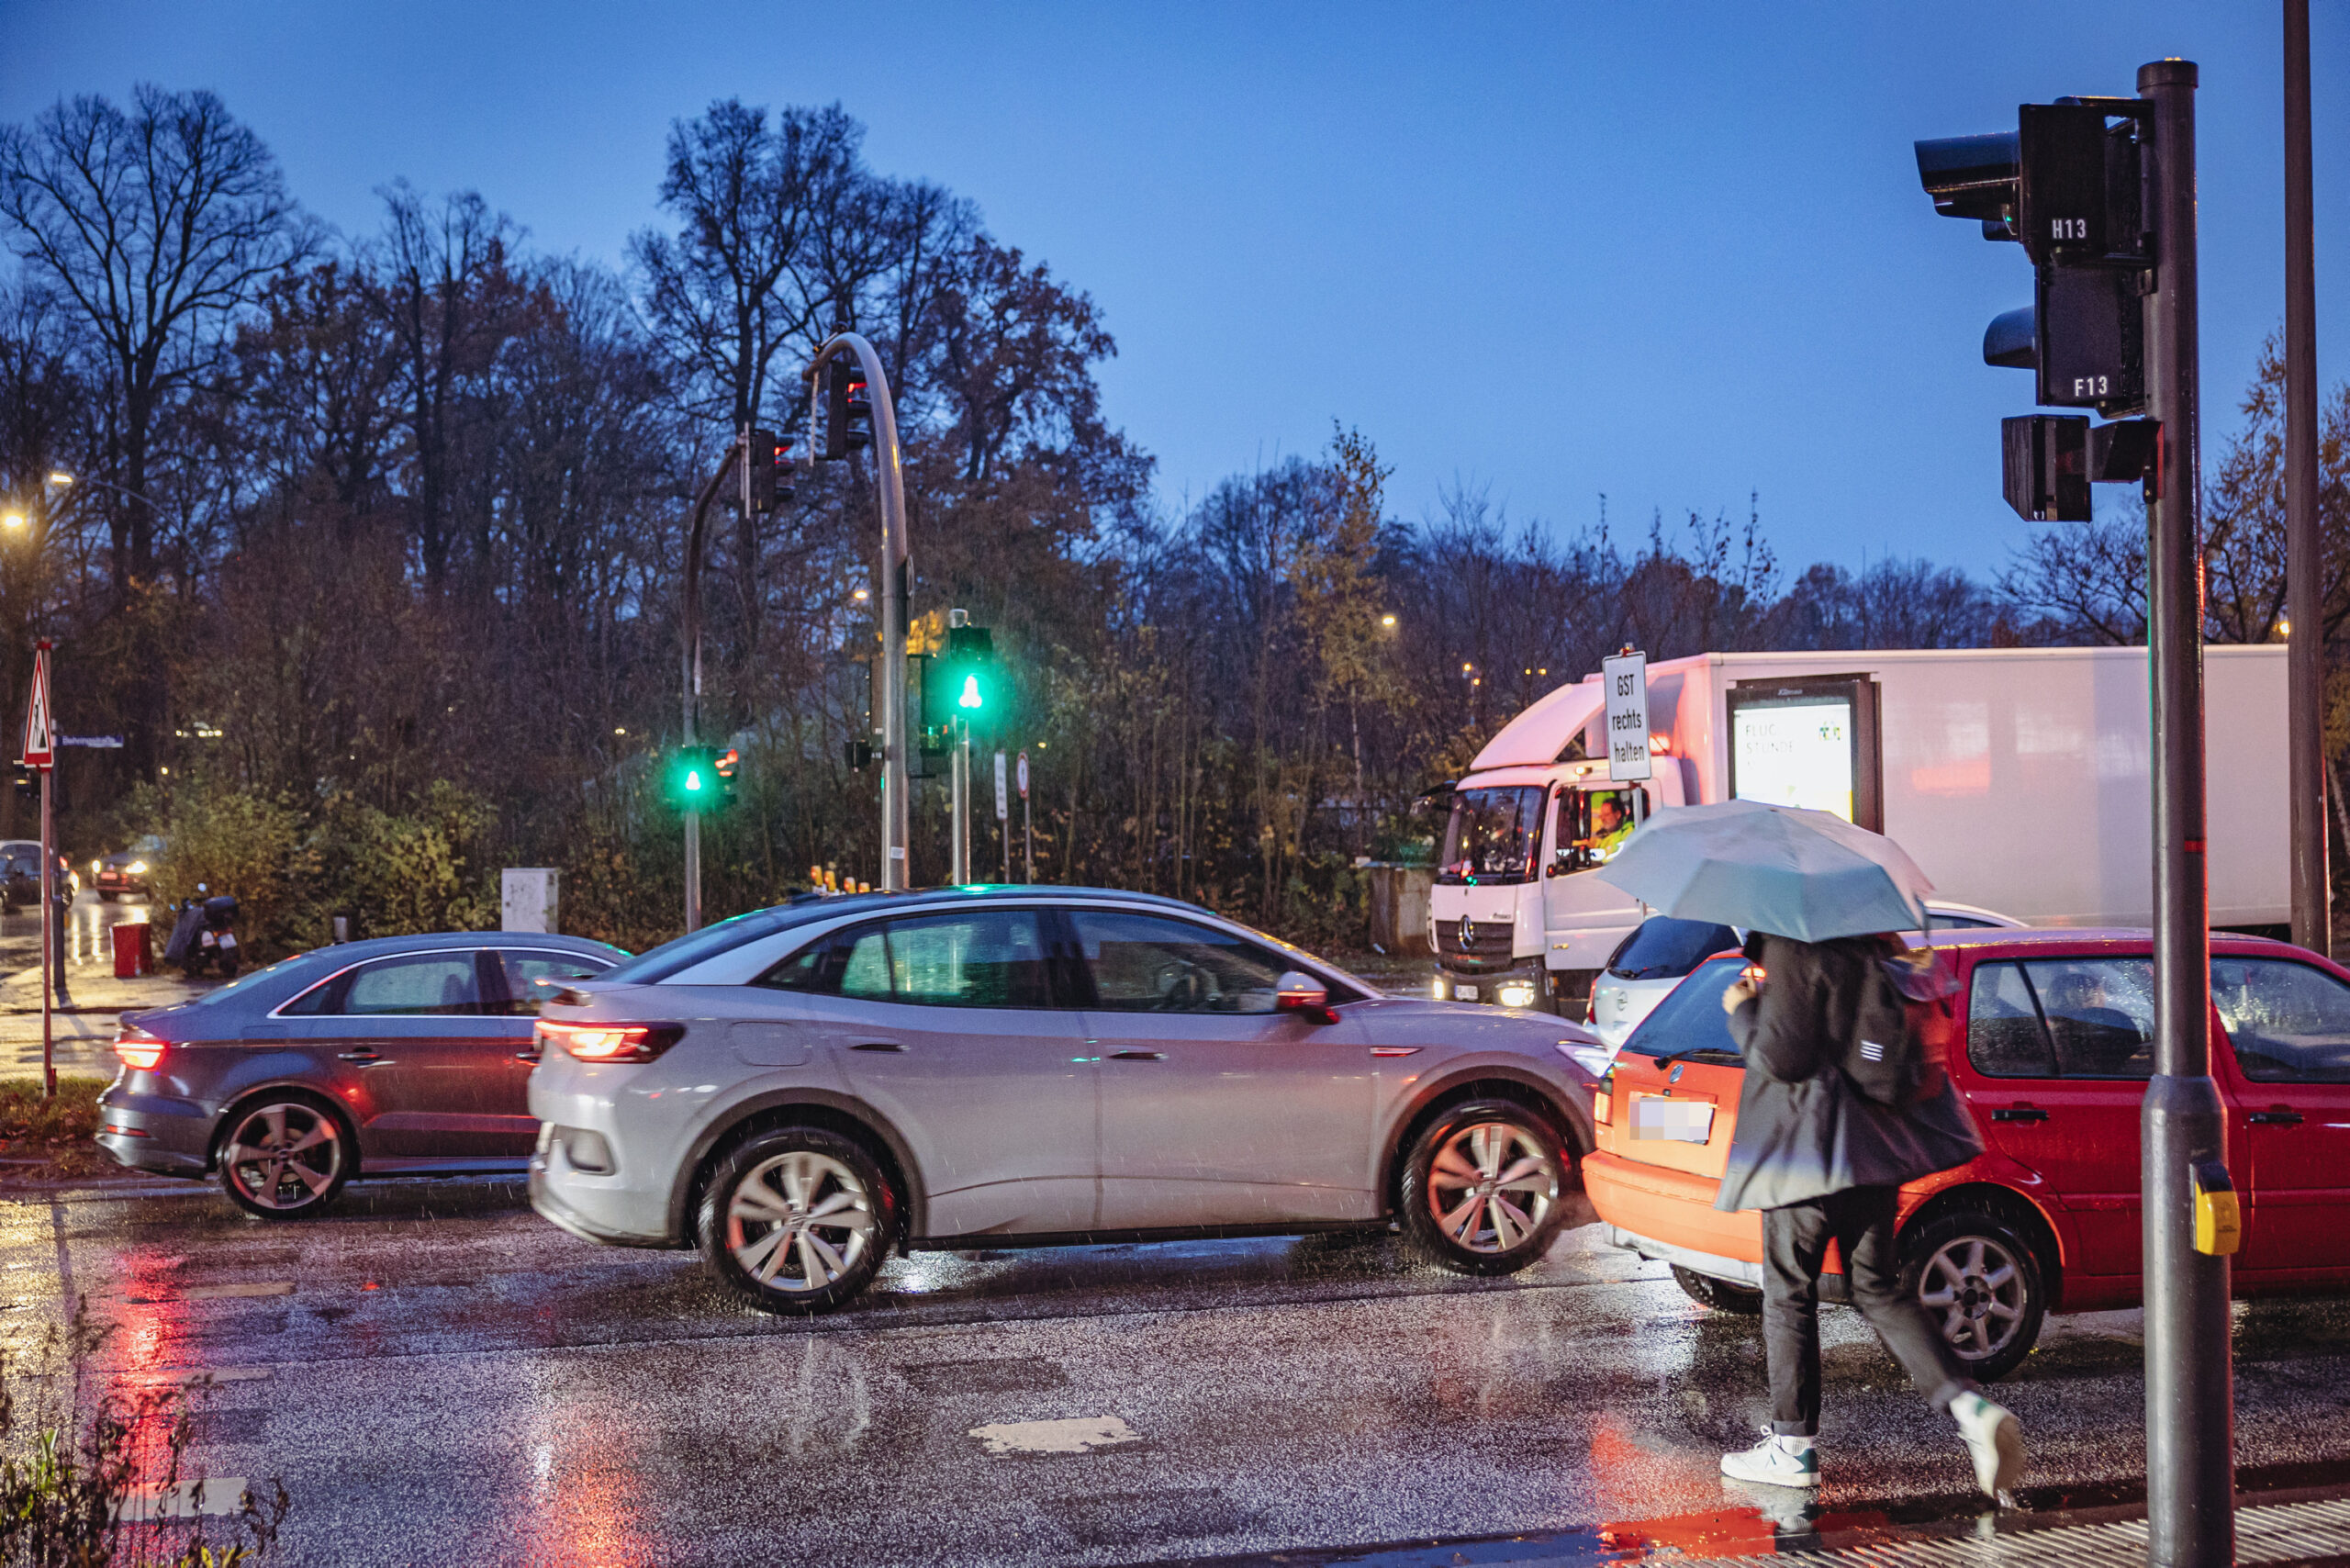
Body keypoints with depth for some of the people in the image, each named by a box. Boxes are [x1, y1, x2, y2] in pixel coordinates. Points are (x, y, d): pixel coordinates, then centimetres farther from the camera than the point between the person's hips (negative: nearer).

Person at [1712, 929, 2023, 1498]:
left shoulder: (1794, 950, -16)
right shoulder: (1874, 944, 8)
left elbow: (1781, 1058, -18)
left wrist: (1742, 1010, 0)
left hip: (1808, 1148, -8)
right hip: (1875, 1147, 8)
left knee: (1787, 1292, 6)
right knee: (1880, 1291, 15)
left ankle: (1793, 1446, 12)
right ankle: (1971, 1408, 0)